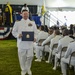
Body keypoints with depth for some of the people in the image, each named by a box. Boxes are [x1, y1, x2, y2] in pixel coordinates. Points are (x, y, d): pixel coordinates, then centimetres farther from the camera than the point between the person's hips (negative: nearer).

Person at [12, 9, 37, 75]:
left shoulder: (32, 23, 8)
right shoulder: (18, 23, 4)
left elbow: (35, 32, 10)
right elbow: (14, 32, 4)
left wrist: (34, 37, -9)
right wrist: (18, 35, -16)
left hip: (30, 43, 1)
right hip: (21, 43, -1)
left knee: (30, 56, 2)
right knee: (22, 57, 4)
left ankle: (28, 69, 25)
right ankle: (23, 70, 22)